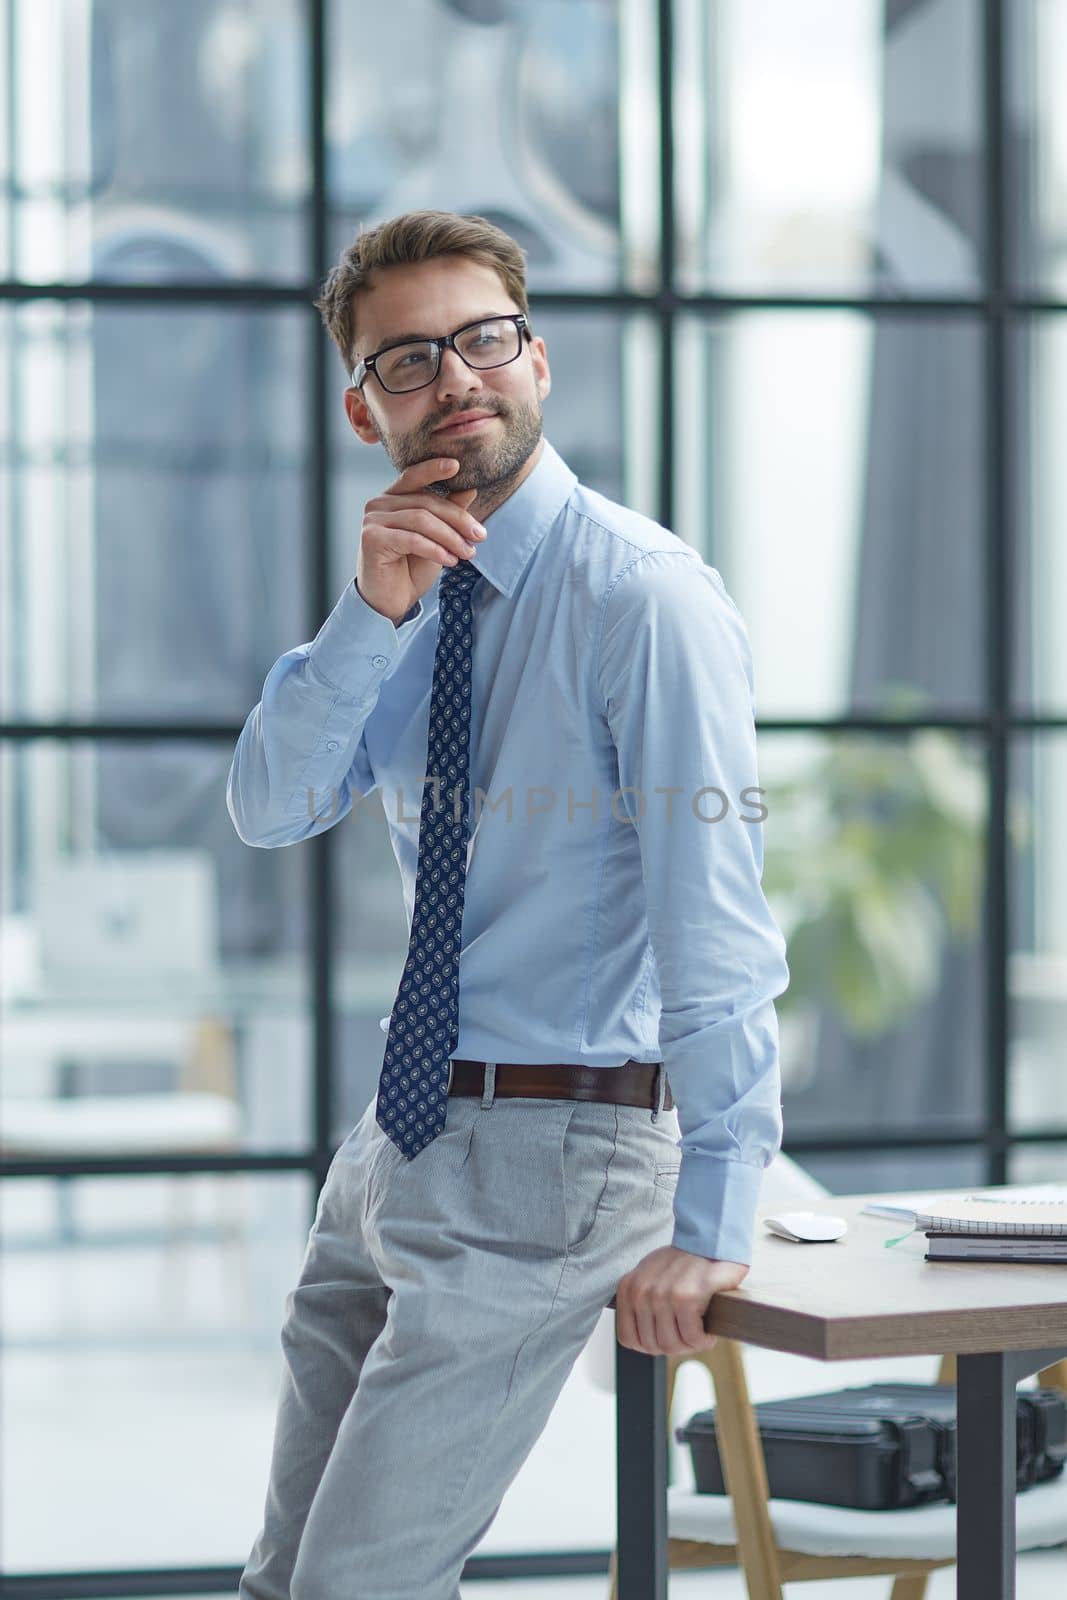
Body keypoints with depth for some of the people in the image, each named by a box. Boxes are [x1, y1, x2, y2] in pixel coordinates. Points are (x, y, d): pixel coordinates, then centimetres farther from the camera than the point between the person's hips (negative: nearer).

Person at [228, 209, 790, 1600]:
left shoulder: (643, 596, -17)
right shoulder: (414, 593, 8)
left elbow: (713, 912, -22)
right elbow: (269, 810, -1)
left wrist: (709, 1223, -25)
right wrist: (374, 613, -17)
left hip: (551, 1158, -8)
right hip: (402, 1141, 8)